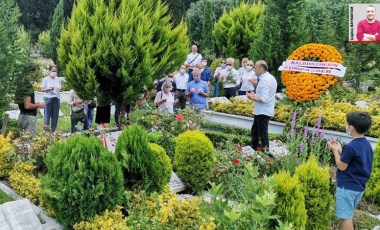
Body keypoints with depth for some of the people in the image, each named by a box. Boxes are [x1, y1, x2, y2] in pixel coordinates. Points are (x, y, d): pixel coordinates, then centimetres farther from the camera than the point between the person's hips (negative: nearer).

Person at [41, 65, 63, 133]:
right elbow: (42, 89, -4)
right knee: (47, 113, -4)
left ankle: (53, 130, 13)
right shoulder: (46, 79, -2)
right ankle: (46, 130, 4)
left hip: (57, 98, 5)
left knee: (55, 115, 6)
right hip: (48, 98, -4)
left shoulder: (58, 79, 12)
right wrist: (49, 89, -21)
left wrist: (61, 89, -5)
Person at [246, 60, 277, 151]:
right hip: (264, 110, 10)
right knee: (254, 131, 22)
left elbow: (264, 99, -26)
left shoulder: (264, 80, -21)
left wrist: (252, 98, -14)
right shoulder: (270, 78, 11)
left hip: (263, 112, -10)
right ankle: (253, 147, 34)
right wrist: (255, 95, 12)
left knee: (263, 134, 0)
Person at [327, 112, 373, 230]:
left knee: (345, 217, 0)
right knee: (348, 215, 21)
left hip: (347, 187, -9)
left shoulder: (351, 146, -23)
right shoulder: (367, 145, 5)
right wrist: (340, 150, 10)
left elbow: (342, 167, -15)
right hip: (359, 187, 9)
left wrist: (335, 150, -6)